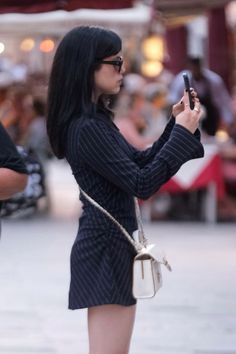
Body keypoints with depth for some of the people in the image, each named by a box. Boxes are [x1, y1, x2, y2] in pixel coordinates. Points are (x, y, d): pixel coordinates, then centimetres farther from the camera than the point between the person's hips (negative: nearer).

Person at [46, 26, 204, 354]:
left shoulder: (96, 119, 12)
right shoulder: (86, 128, -19)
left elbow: (141, 162, 19)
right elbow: (141, 184, -21)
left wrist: (176, 125, 9)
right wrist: (183, 133, -15)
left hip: (108, 245, 11)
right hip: (107, 249, -11)